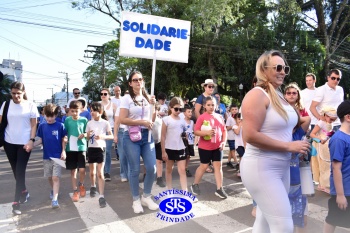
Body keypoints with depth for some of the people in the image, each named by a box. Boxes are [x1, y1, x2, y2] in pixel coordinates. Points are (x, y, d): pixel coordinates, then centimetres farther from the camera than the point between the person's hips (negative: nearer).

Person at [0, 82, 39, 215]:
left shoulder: (30, 105, -2)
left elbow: (34, 125, -1)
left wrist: (31, 140, -9)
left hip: (24, 143, -2)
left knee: (20, 171, -3)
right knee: (16, 171, 13)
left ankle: (16, 202, 3)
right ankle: (24, 191, 34)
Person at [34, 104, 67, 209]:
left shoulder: (60, 125, -8)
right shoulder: (42, 126, 0)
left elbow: (63, 140, -2)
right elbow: (40, 140, 4)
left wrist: (63, 151, -8)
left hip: (58, 156, -4)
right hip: (46, 156, 4)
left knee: (55, 178, -8)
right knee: (49, 177, 16)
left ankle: (54, 199, -8)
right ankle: (53, 190, 42)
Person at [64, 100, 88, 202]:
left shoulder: (84, 120, -1)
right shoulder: (67, 120, 2)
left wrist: (84, 135, -15)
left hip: (81, 147, -1)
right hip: (70, 148, 1)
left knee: (82, 170, -8)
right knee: (73, 171, 8)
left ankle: (81, 185, 22)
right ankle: (75, 191, 21)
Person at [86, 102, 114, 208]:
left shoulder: (105, 123, -7)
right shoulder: (89, 123, 2)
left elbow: (111, 136, -4)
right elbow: (87, 137, 8)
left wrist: (102, 136, -21)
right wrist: (89, 135, -15)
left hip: (100, 148, -3)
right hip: (91, 149, 4)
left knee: (100, 173, -7)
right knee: (92, 172, 16)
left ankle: (101, 196, -6)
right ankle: (93, 186, 45)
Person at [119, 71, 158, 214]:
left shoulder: (148, 98, 11)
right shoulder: (127, 98, -3)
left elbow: (152, 120, 13)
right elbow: (122, 119, -12)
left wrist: (154, 106, -2)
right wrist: (142, 122, -14)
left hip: (147, 136, 4)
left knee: (151, 168, 0)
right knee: (135, 170, 1)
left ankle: (146, 197, 22)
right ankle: (136, 200, 20)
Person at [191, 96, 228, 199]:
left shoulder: (219, 117, 4)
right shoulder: (202, 117, -10)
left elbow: (224, 130, 10)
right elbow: (196, 131, -13)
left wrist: (224, 141, -3)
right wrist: (207, 132, -27)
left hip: (217, 146, 5)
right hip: (204, 147, -4)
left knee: (218, 166, 5)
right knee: (203, 166, 7)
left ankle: (219, 189, 14)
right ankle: (195, 185, 27)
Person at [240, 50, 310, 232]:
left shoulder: (279, 96, 12)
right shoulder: (257, 95, -15)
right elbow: (250, 135, -25)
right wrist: (289, 146, -19)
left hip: (282, 167, 9)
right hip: (261, 168, -9)